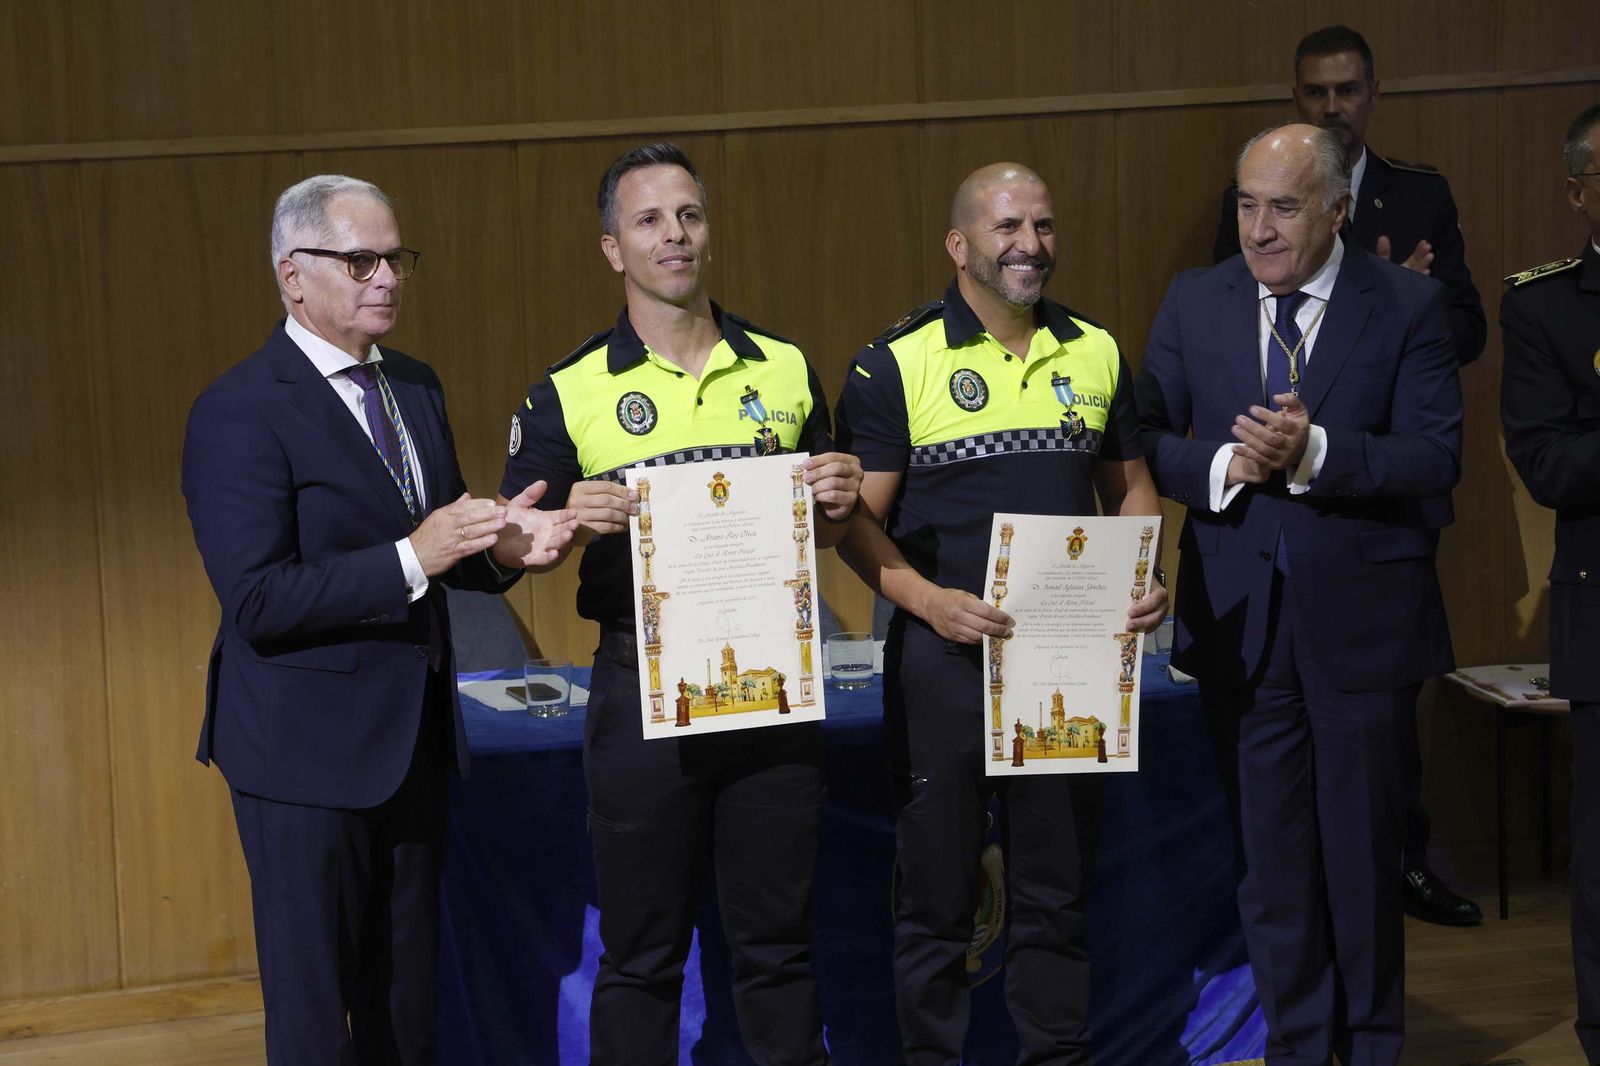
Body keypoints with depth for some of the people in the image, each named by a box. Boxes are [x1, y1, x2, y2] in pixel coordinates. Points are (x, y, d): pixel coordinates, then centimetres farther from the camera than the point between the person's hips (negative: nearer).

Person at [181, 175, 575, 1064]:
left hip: (413, 740, 7)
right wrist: (413, 559, -26)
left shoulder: (415, 388, 10)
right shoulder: (240, 412, -14)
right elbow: (256, 600, -21)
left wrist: (499, 548, -6)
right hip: (308, 750, -7)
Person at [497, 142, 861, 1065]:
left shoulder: (785, 368, 7)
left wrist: (839, 501, -5)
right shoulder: (570, 394, -2)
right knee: (642, 950, 6)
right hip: (643, 687, -2)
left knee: (779, 936, 11)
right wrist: (575, 524, -20)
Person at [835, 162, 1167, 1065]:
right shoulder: (896, 363, -5)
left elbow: (1129, 486, 15)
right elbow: (858, 517, -6)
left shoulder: (1097, 352, 7)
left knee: (1059, 890, 12)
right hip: (946, 656, -3)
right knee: (938, 897, 7)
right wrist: (928, 599, -22)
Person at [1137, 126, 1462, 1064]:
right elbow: (1145, 439, 4)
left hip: (1361, 623, -2)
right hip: (1240, 622, 3)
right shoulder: (1193, 302, 4)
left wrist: (1313, 452, -25)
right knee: (1271, 855, 11)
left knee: (1365, 849, 10)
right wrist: (1223, 466, -15)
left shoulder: (1409, 306, -5)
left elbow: (1437, 457, -13)